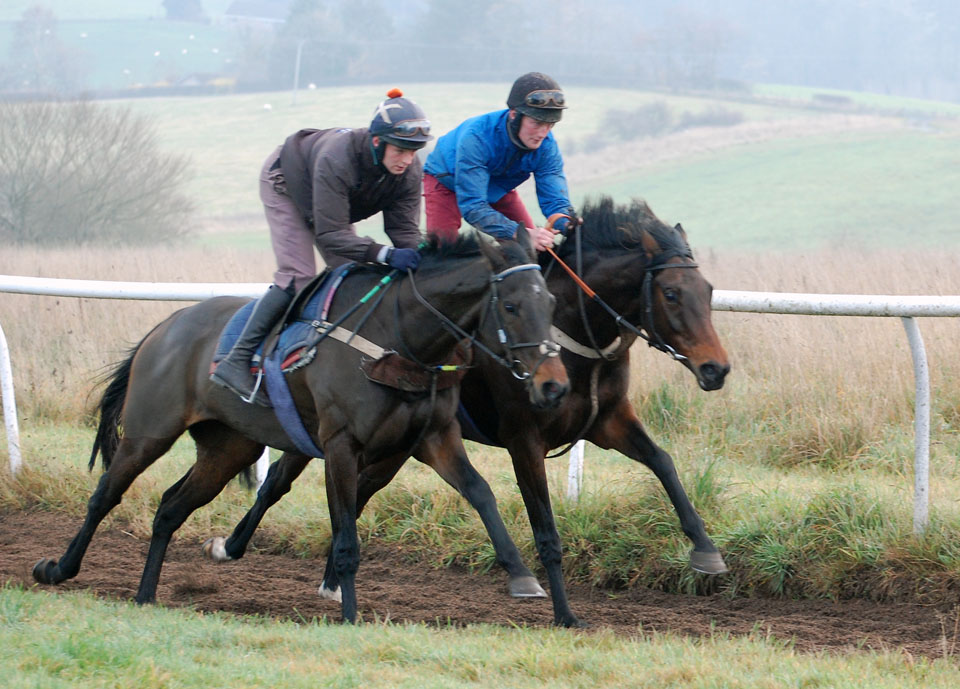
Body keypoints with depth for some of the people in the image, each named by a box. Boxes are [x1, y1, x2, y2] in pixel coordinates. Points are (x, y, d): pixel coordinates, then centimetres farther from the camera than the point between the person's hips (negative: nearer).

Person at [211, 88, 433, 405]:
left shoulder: (410, 171, -27)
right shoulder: (336, 160, -46)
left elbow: (405, 229, -23)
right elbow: (329, 234, -46)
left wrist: (420, 258, -46)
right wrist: (386, 255, -57)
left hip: (332, 202, 7)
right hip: (285, 185, -7)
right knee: (297, 276, -19)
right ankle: (235, 363, -21)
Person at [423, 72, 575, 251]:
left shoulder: (546, 145, -26)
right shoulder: (476, 137, -42)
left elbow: (554, 199, -26)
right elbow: (472, 206, -46)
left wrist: (569, 224, -53)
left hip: (498, 188, 5)